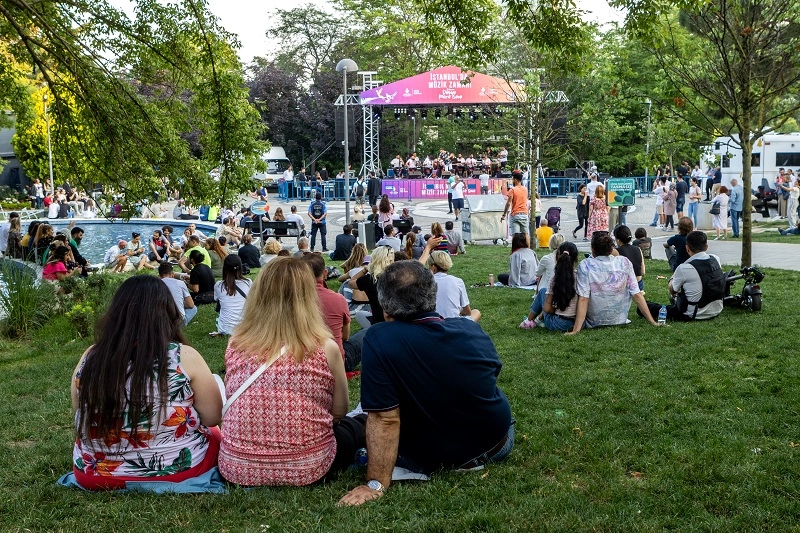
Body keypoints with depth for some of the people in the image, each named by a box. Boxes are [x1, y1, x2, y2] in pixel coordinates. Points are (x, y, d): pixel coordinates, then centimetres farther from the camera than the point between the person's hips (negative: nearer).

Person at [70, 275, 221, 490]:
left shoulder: (90, 358, -8)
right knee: (213, 433, 28)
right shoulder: (184, 357, -17)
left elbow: (82, 419, 7)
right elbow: (212, 417, -7)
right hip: (176, 470, -4)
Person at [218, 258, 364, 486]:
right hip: (306, 468, -3)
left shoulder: (235, 345, -6)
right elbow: (338, 413, 1)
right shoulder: (325, 348, -14)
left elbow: (231, 406, 8)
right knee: (359, 424, 27)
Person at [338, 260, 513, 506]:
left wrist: (376, 484, -20)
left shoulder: (378, 340, -25)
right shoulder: (472, 329, -10)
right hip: (497, 446, 5)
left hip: (431, 460, -5)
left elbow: (384, 419, -26)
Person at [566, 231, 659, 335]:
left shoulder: (585, 265, -15)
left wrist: (576, 330, -24)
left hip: (594, 322, -1)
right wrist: (652, 322, -1)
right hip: (620, 320, 1)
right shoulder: (624, 262, -8)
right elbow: (637, 295, -8)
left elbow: (583, 299, -22)